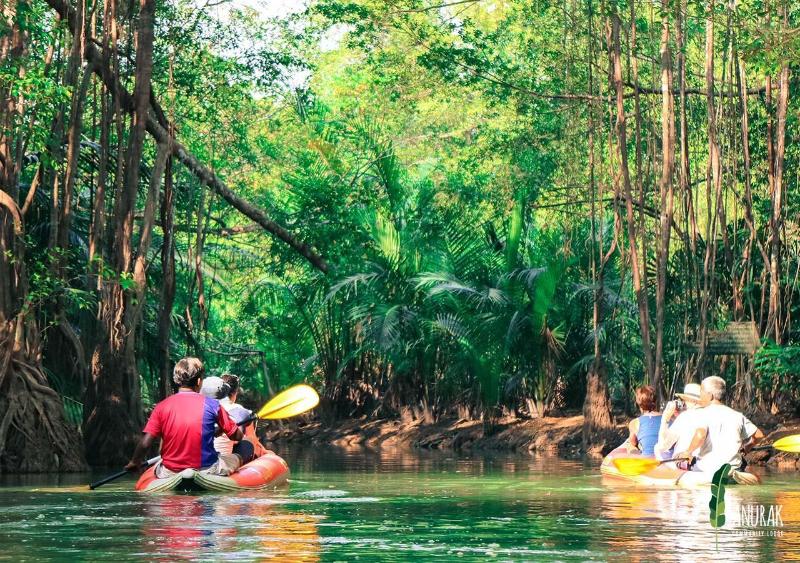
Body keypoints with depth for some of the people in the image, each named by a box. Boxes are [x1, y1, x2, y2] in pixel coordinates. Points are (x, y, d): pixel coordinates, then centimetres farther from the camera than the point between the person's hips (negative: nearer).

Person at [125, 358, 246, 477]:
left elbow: (145, 443, -11)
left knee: (158, 466, 36)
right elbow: (237, 436, 1)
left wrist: (134, 463, 8)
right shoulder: (212, 404, -8)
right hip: (206, 471, -2)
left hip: (169, 473, 2)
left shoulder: (161, 407, -6)